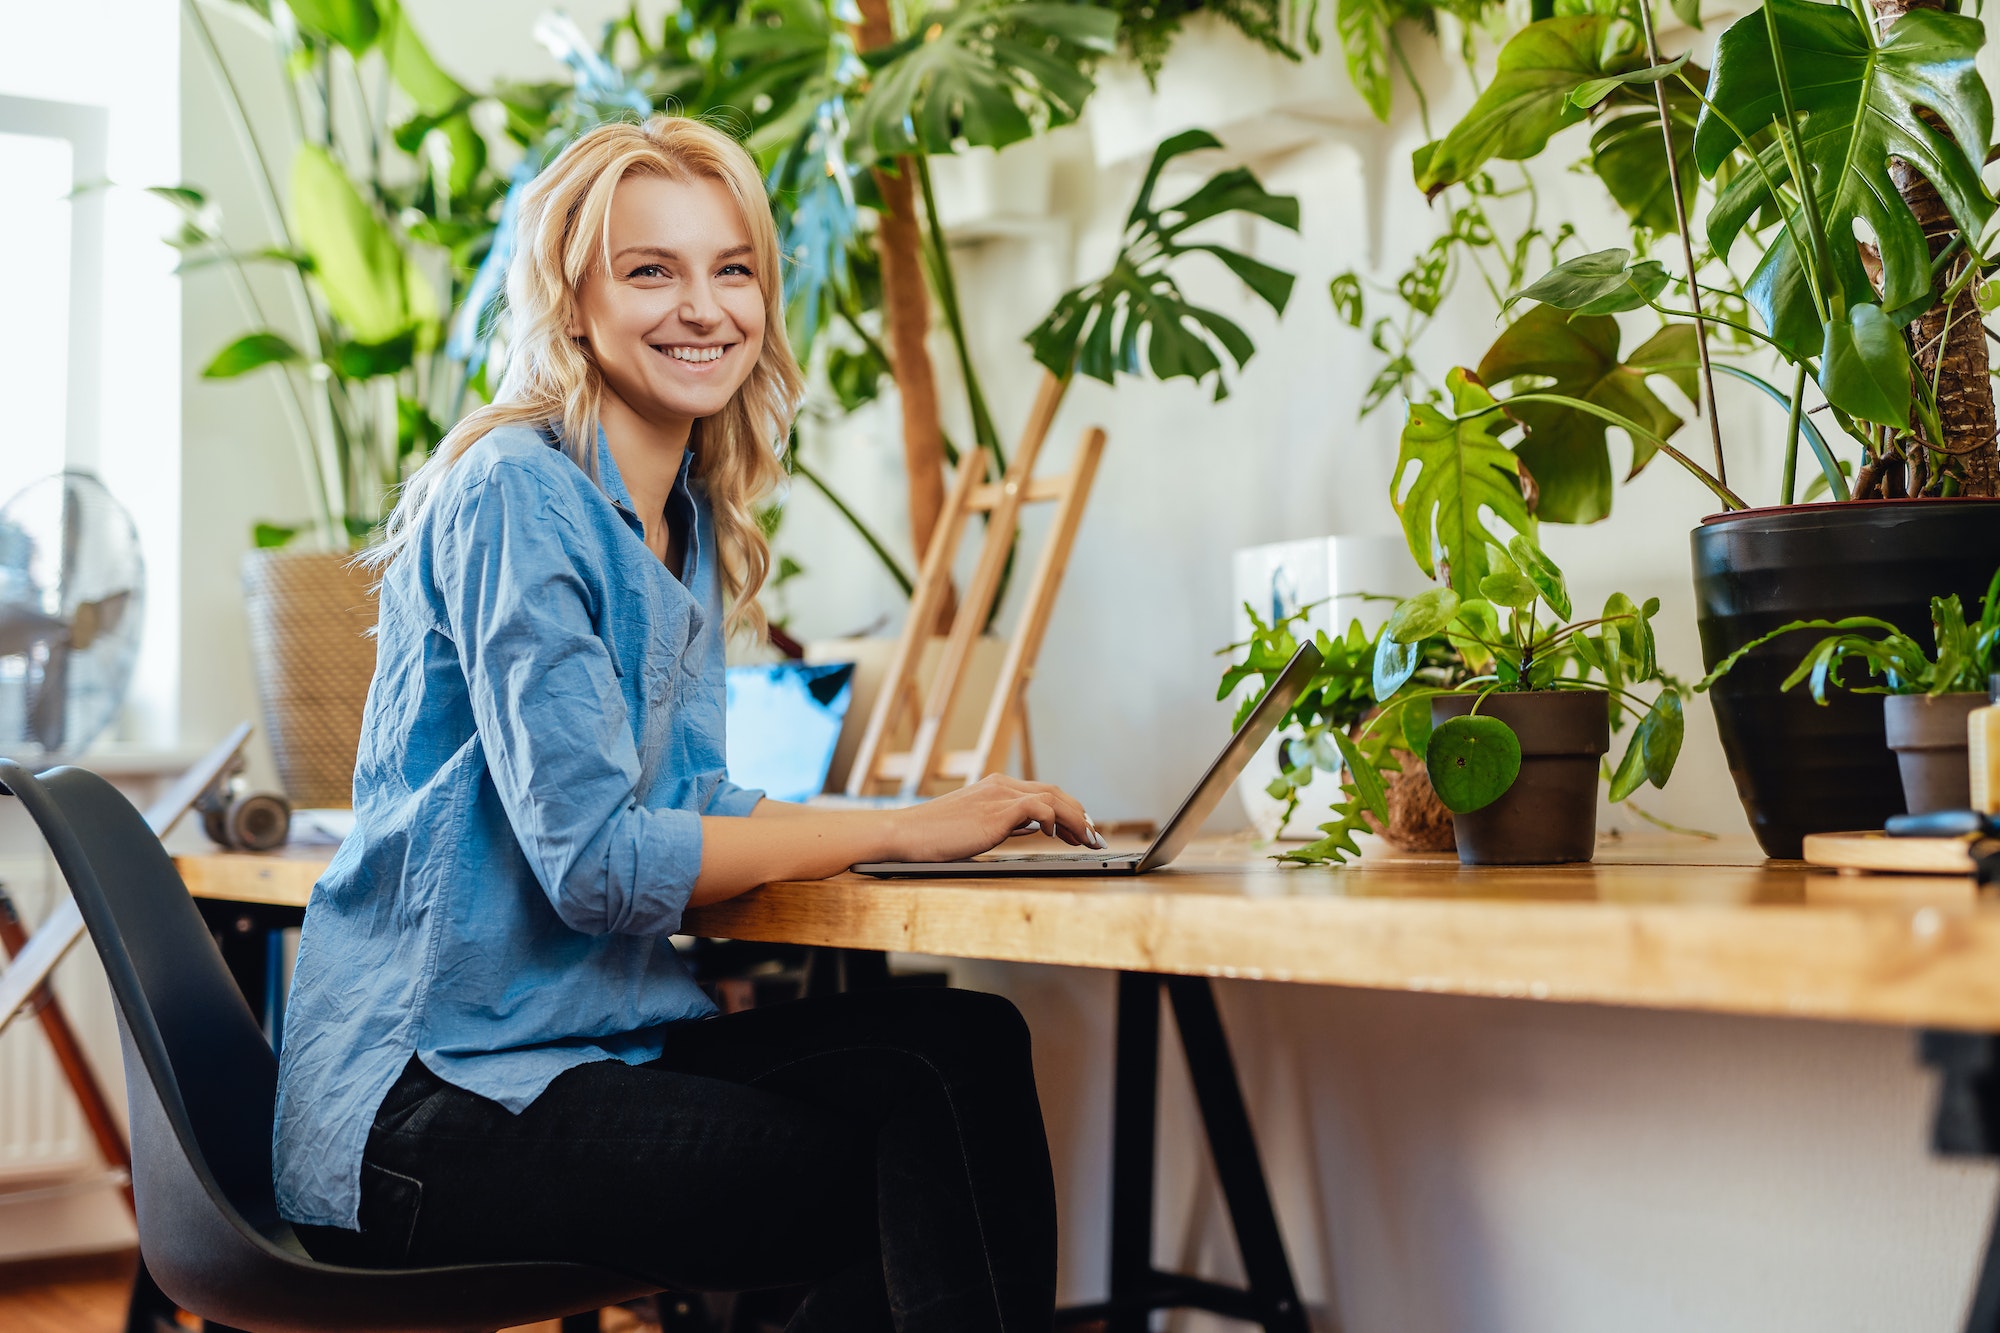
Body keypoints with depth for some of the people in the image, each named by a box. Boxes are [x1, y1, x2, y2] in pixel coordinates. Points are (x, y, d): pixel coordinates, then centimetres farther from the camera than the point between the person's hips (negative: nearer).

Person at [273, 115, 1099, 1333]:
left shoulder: (688, 522, 12)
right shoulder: (514, 498, -15)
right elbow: (596, 859, -22)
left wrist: (955, 820, -3)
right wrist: (903, 829, -16)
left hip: (593, 1035, 8)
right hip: (432, 1100, -8)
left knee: (970, 1042, -13)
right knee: (926, 1171, -20)